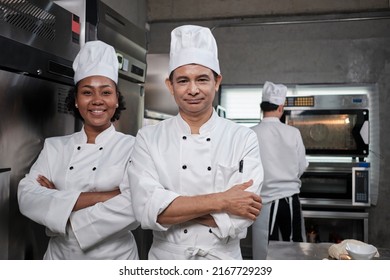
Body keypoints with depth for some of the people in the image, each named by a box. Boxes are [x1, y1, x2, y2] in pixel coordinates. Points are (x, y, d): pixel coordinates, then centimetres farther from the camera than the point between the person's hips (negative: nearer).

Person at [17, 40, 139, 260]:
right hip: (59, 257, 3)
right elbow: (27, 198, -14)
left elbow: (131, 208, -24)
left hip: (114, 259, -2)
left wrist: (59, 201, -17)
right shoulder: (55, 147, -1)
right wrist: (101, 197, -23)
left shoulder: (133, 148, -11)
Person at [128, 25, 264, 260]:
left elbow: (238, 218, -19)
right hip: (166, 261, 1)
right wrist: (220, 201, -23)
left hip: (223, 262, 0)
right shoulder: (148, 138, -9)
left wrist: (171, 209, -19)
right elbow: (146, 210, -20)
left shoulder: (244, 139, -10)